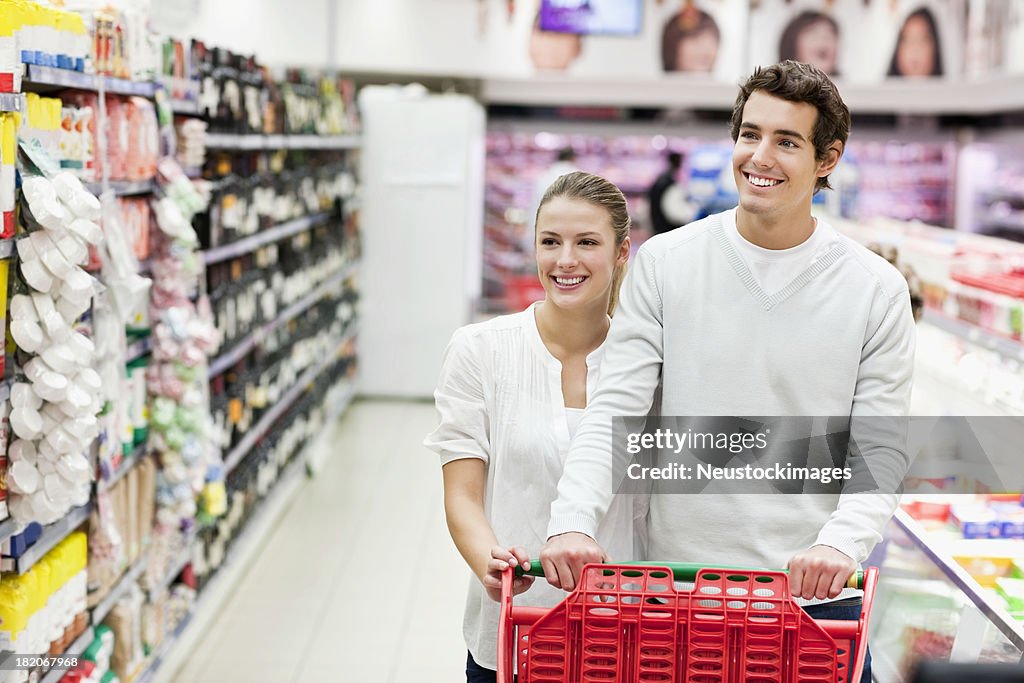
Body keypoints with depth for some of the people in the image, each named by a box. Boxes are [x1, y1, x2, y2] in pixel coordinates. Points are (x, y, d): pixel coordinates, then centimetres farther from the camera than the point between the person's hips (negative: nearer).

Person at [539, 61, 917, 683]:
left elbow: (882, 451, -3)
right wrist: (573, 521, -20)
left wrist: (841, 542, -22)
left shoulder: (876, 289, -1)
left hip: (813, 593, 0)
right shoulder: (663, 263, -1)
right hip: (677, 583, 0)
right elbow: (614, 412, -5)